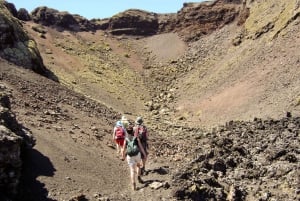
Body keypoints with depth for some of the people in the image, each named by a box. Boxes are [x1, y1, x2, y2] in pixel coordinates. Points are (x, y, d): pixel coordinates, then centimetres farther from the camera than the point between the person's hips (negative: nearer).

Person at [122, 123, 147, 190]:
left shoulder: (126, 140, -4)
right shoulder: (136, 138, -5)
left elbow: (123, 150, -3)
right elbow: (141, 147, -6)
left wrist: (123, 157, 15)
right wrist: (145, 155, 3)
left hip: (130, 156, 0)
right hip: (137, 155, 0)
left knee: (132, 171, 4)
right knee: (138, 165, 31)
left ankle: (133, 185, -6)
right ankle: (139, 177, 18)